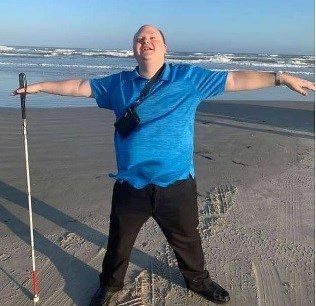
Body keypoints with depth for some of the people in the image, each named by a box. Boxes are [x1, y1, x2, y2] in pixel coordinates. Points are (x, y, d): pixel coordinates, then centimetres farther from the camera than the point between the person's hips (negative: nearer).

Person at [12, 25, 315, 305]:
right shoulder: (118, 84, 5)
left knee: (186, 239, 20)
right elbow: (80, 86, 14)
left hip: (176, 183, -1)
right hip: (130, 185, 1)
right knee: (119, 240, 19)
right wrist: (40, 86, 16)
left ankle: (198, 280, 49)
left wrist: (281, 77, -5)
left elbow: (235, 80, -2)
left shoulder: (189, 77, -1)